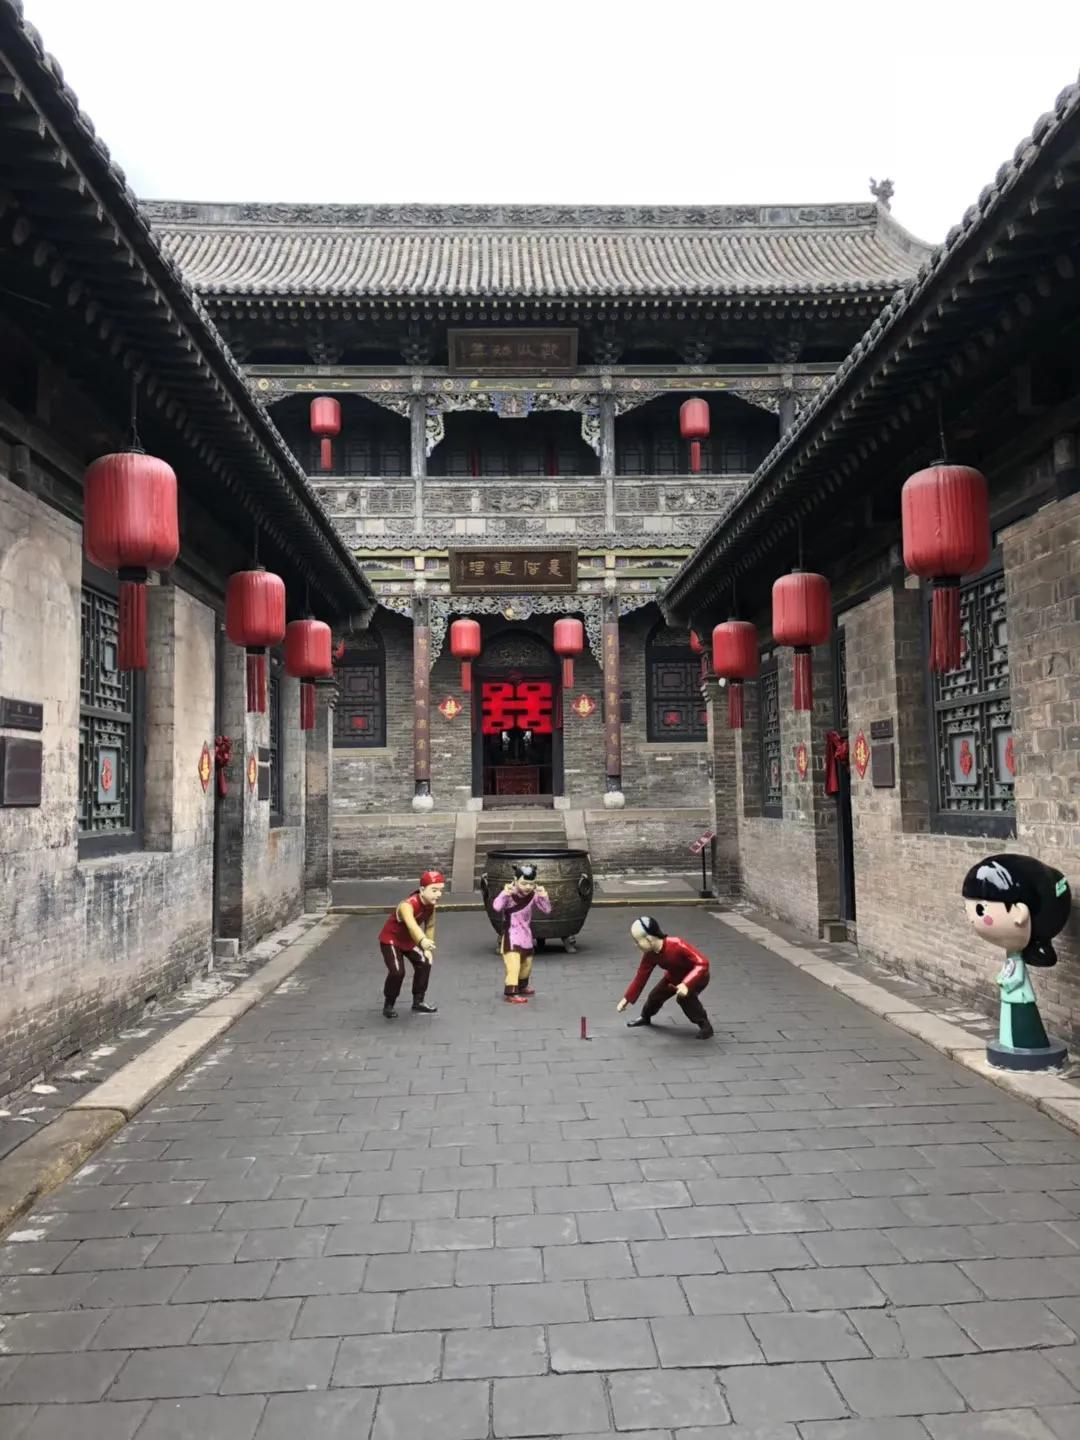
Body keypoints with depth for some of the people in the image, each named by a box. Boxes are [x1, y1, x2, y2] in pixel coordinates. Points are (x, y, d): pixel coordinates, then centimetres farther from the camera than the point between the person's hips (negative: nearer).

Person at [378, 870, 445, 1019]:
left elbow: (430, 926, -1)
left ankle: (418, 1002, 24)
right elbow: (411, 924, -63)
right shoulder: (408, 905, -41)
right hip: (390, 940, -7)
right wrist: (423, 941, -81)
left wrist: (428, 949, -4)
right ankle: (388, 1005, 5)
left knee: (425, 964, 6)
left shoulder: (431, 904, -17)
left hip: (409, 940, 8)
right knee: (397, 972, -20)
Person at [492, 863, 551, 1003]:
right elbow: (496, 907, -34)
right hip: (511, 936, -6)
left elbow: (547, 910, -4)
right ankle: (510, 993, -10)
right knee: (513, 965, -18)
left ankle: (522, 986, 46)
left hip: (526, 936, 6)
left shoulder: (533, 896, -6)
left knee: (527, 963, 24)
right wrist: (504, 893, -45)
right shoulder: (509, 893, -20)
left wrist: (544, 897, -19)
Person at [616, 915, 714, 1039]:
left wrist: (686, 984, -52)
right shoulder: (649, 955, -20)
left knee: (685, 997, -31)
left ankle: (704, 1025, -10)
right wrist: (627, 999, -4)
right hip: (674, 976, 7)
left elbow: (702, 963, -42)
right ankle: (645, 1017, 42)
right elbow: (641, 976, -6)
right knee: (655, 995, 9)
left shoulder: (677, 945, -41)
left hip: (697, 976, -7)